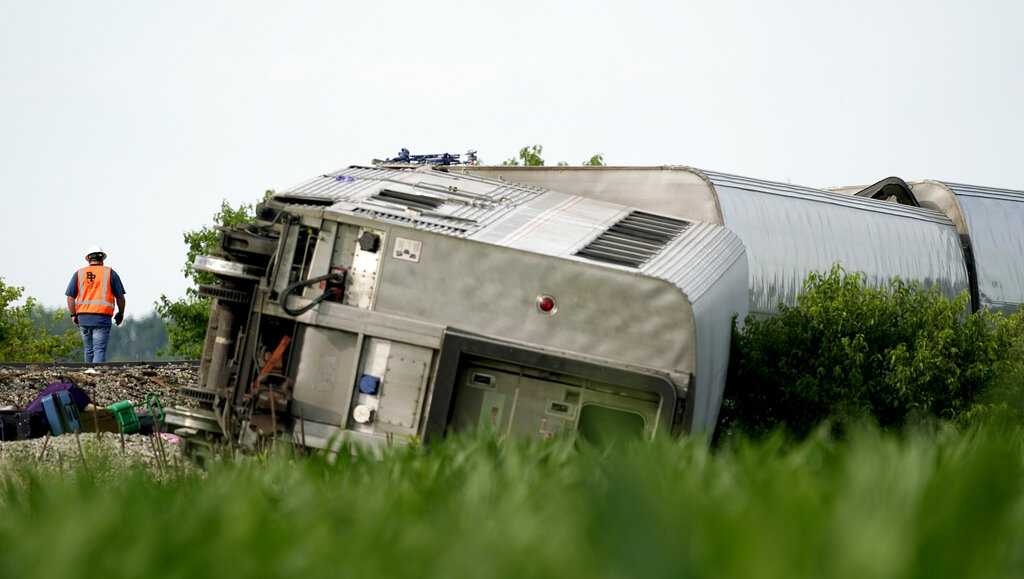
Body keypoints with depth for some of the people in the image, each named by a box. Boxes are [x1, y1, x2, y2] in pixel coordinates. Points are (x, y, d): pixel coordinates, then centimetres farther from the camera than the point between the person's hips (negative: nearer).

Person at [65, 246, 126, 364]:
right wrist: (120, 314, 19)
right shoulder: (110, 273, 3)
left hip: (83, 318, 3)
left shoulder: (79, 273, 8)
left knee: (89, 350, 17)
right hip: (102, 318, -3)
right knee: (100, 350, -7)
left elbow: (70, 297, 3)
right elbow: (120, 296, 4)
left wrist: (73, 315, 14)